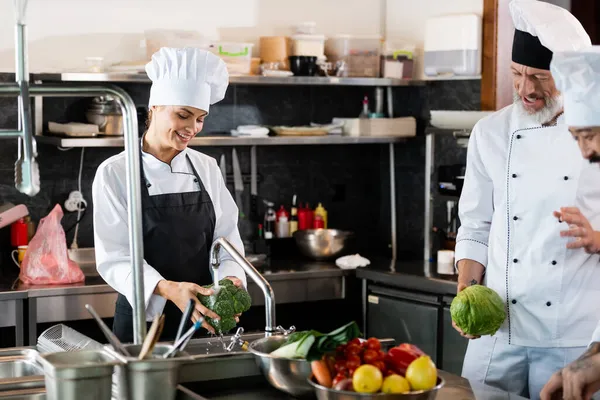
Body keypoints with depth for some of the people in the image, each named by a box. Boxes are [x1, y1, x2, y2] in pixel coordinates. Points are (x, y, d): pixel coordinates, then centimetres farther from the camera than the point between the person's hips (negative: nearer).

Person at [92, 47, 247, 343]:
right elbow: (113, 258, -14)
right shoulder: (114, 173, -9)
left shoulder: (207, 168, 4)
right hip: (143, 318, -4)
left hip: (203, 317, 4)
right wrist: (168, 289, -30)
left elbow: (227, 239, 4)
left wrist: (230, 280, -17)